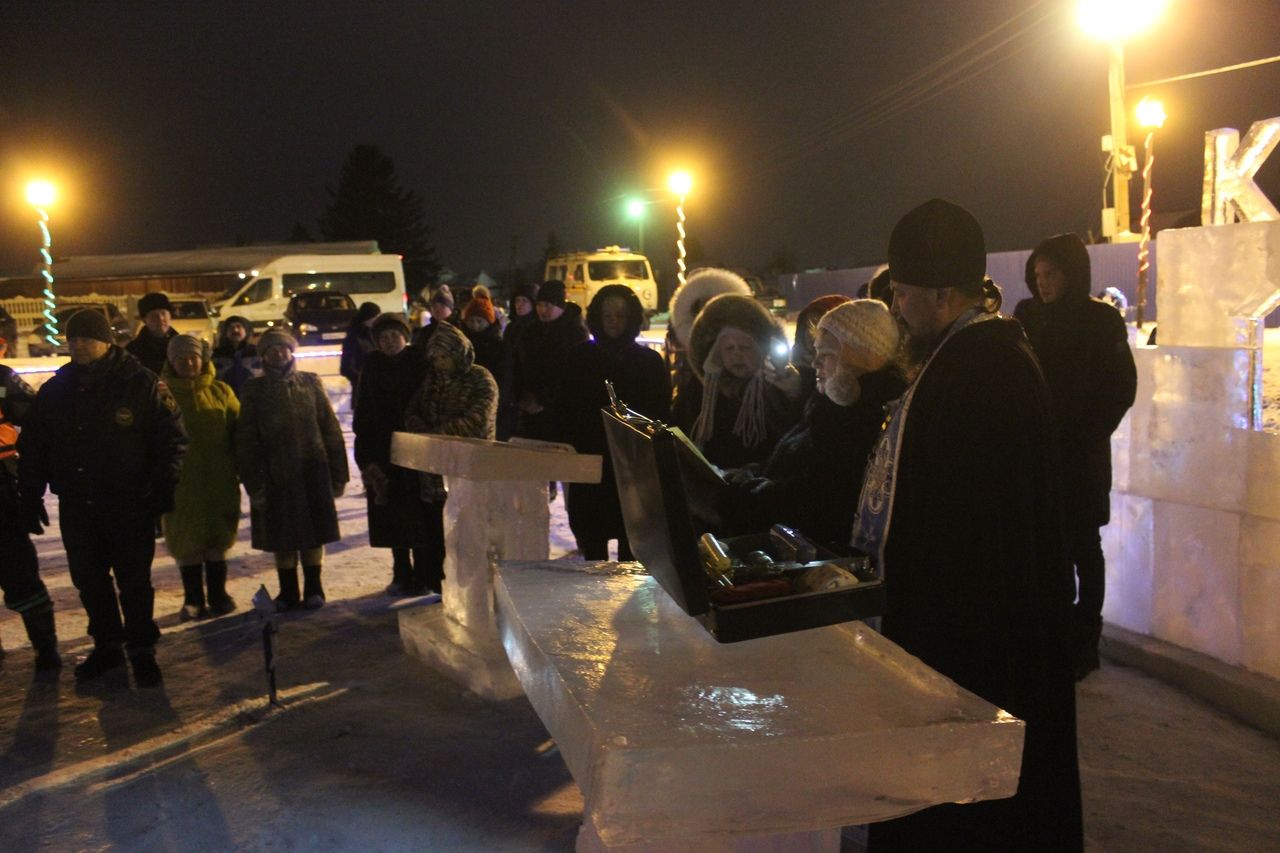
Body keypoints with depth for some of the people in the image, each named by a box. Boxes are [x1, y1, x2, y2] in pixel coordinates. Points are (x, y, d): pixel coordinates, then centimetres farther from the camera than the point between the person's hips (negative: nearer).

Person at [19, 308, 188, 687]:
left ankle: (142, 650, 17)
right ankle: (107, 645, 29)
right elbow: (32, 448, 11)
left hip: (130, 506, -4)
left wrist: (162, 490, -13)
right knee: (89, 580, 13)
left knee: (134, 581, 3)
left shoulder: (141, 384, -7)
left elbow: (172, 440, -7)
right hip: (76, 507, 5)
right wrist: (30, 496, 4)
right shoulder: (55, 390, 5)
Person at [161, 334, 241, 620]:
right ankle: (193, 600, 18)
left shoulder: (220, 391, 3)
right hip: (181, 482, -1)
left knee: (217, 540, 11)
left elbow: (238, 432, 5)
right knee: (186, 543, 6)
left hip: (219, 480, 1)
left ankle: (218, 596, 23)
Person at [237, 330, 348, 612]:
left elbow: (331, 429, 5)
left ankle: (313, 589, 18)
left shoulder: (310, 383, 6)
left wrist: (338, 473, 0)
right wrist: (254, 482, -6)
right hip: (275, 476, 0)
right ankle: (288, 592, 19)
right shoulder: (254, 390, 4)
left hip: (312, 472, 0)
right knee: (282, 538, 7)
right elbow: (246, 440, 1)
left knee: (314, 534, 4)